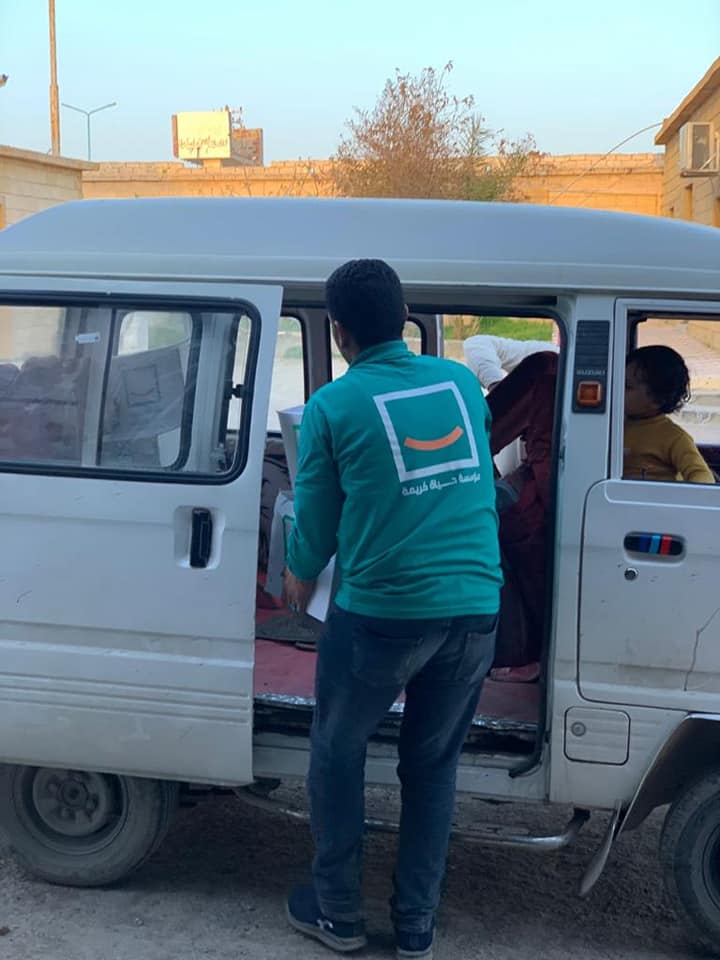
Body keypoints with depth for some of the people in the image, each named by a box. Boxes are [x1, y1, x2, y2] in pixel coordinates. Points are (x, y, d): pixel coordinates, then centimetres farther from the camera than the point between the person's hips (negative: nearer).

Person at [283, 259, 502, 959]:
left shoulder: (333, 406, -5)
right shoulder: (463, 382, 7)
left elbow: (316, 517, 3)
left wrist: (299, 580, 22)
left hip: (381, 614, -4)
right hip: (476, 612, 4)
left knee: (338, 754, 19)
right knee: (434, 765, 19)